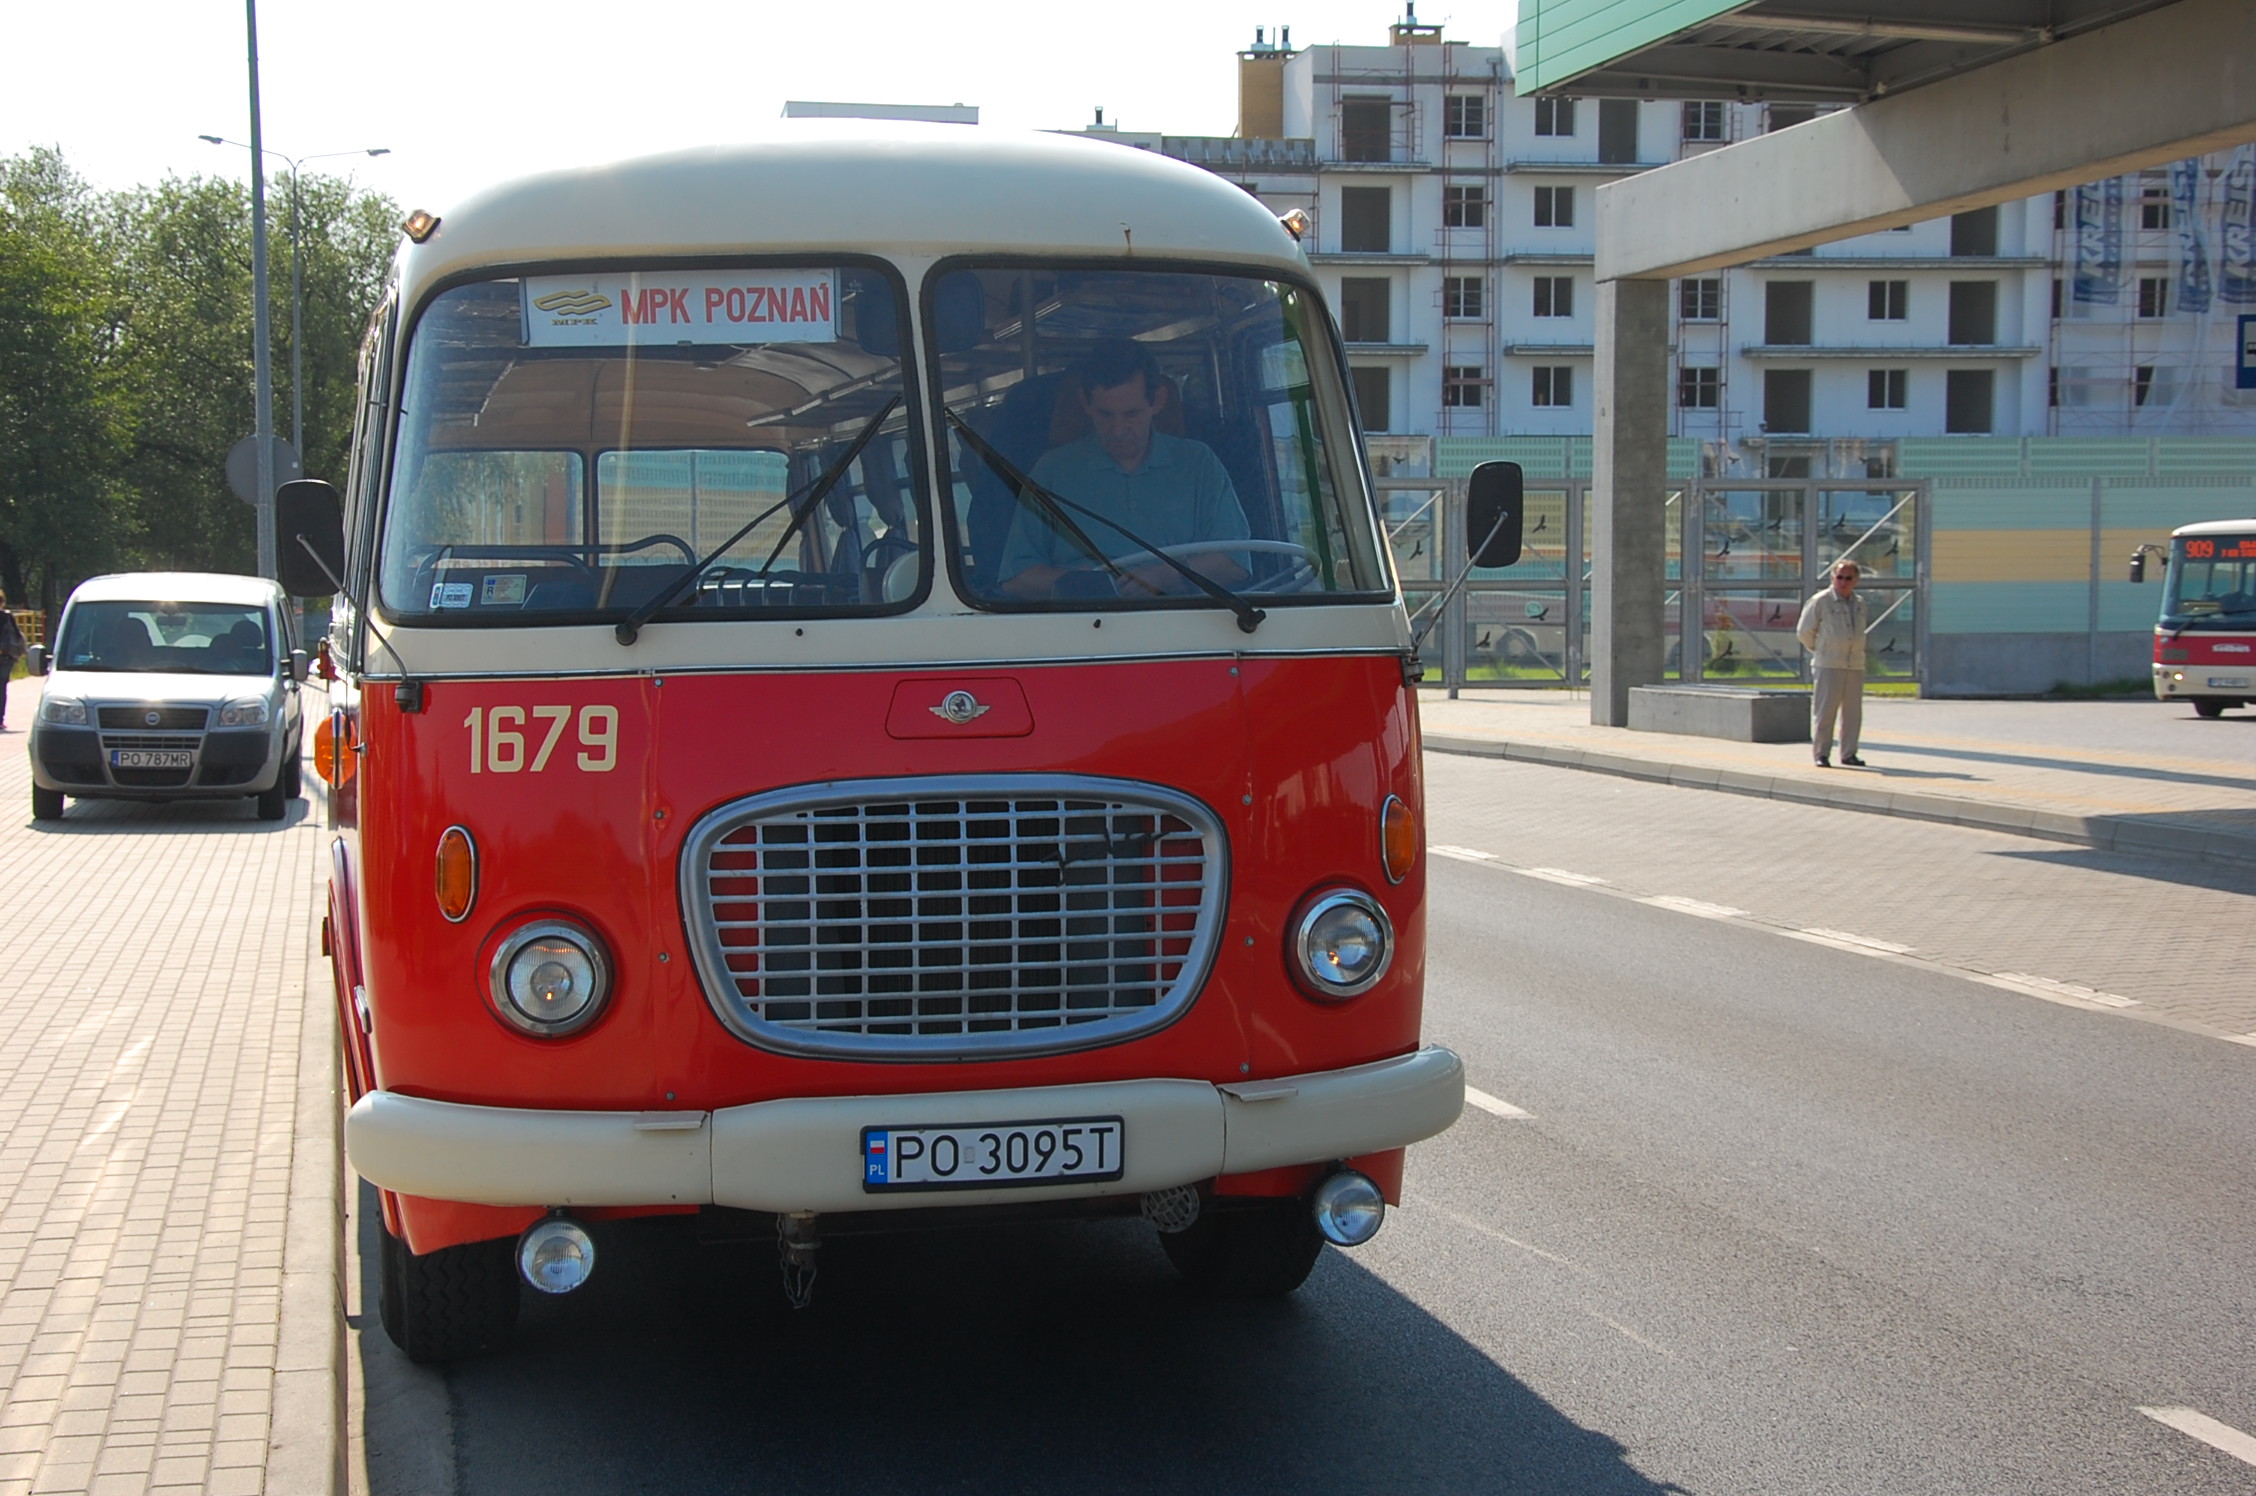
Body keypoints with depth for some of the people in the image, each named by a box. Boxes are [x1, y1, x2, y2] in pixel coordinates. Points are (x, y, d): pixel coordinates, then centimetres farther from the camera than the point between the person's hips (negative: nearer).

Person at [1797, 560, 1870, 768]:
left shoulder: (1860, 603, 14)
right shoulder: (1820, 601, -4)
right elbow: (1804, 631, 1)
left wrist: (1851, 650, 16)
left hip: (1855, 665, 5)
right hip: (1829, 665, -5)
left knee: (1853, 712, 6)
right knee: (1824, 711, -6)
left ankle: (1848, 753, 14)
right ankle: (1821, 754, -1)